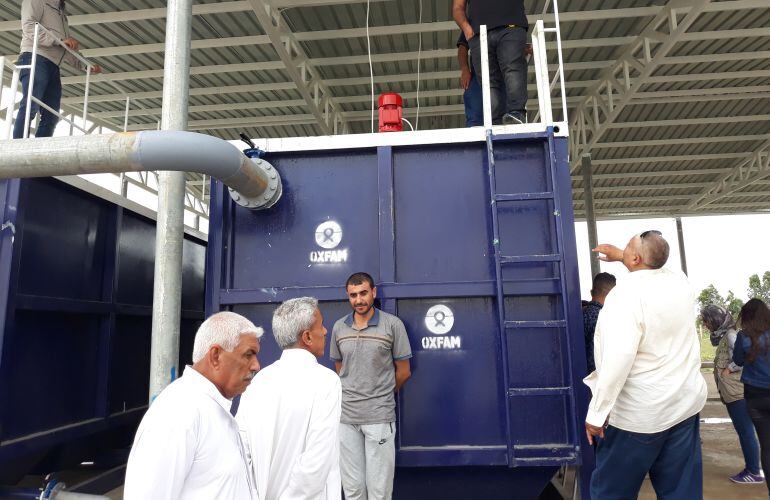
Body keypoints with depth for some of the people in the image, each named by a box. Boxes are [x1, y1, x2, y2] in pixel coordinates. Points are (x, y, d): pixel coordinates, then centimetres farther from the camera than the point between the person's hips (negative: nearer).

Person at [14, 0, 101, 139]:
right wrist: (61, 39, -17)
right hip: (36, 58, -7)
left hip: (53, 65, 7)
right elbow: (28, 26, -7)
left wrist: (87, 66, 18)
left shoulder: (62, 13, 31)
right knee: (30, 107, -20)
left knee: (51, 116, -5)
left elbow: (66, 50, 28)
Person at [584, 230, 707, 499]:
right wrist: (619, 255, 33)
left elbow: (618, 357, -28)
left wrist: (597, 412, -23)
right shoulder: (680, 281, 2)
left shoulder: (625, 292, -20)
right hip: (686, 402, 7)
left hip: (639, 412, -7)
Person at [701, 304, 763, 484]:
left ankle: (754, 472, 7)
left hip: (737, 393, -9)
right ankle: (751, 468, 23)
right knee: (743, 431, 14)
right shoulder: (723, 336, 14)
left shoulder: (730, 335, -13)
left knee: (746, 431, -1)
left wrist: (729, 369, -15)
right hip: (731, 393, 9)